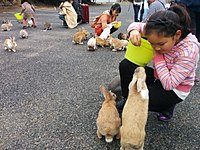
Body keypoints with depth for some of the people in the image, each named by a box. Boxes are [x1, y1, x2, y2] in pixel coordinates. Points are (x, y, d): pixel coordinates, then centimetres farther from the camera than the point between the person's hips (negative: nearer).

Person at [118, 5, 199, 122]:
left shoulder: (189, 51, -31)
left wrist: (157, 55, -28)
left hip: (174, 90, -5)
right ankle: (127, 99, 9)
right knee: (125, 66, -10)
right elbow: (137, 25, -4)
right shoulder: (161, 34, -17)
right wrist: (134, 31, -29)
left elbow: (168, 84, -31)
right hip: (159, 77, 6)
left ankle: (167, 107, 6)